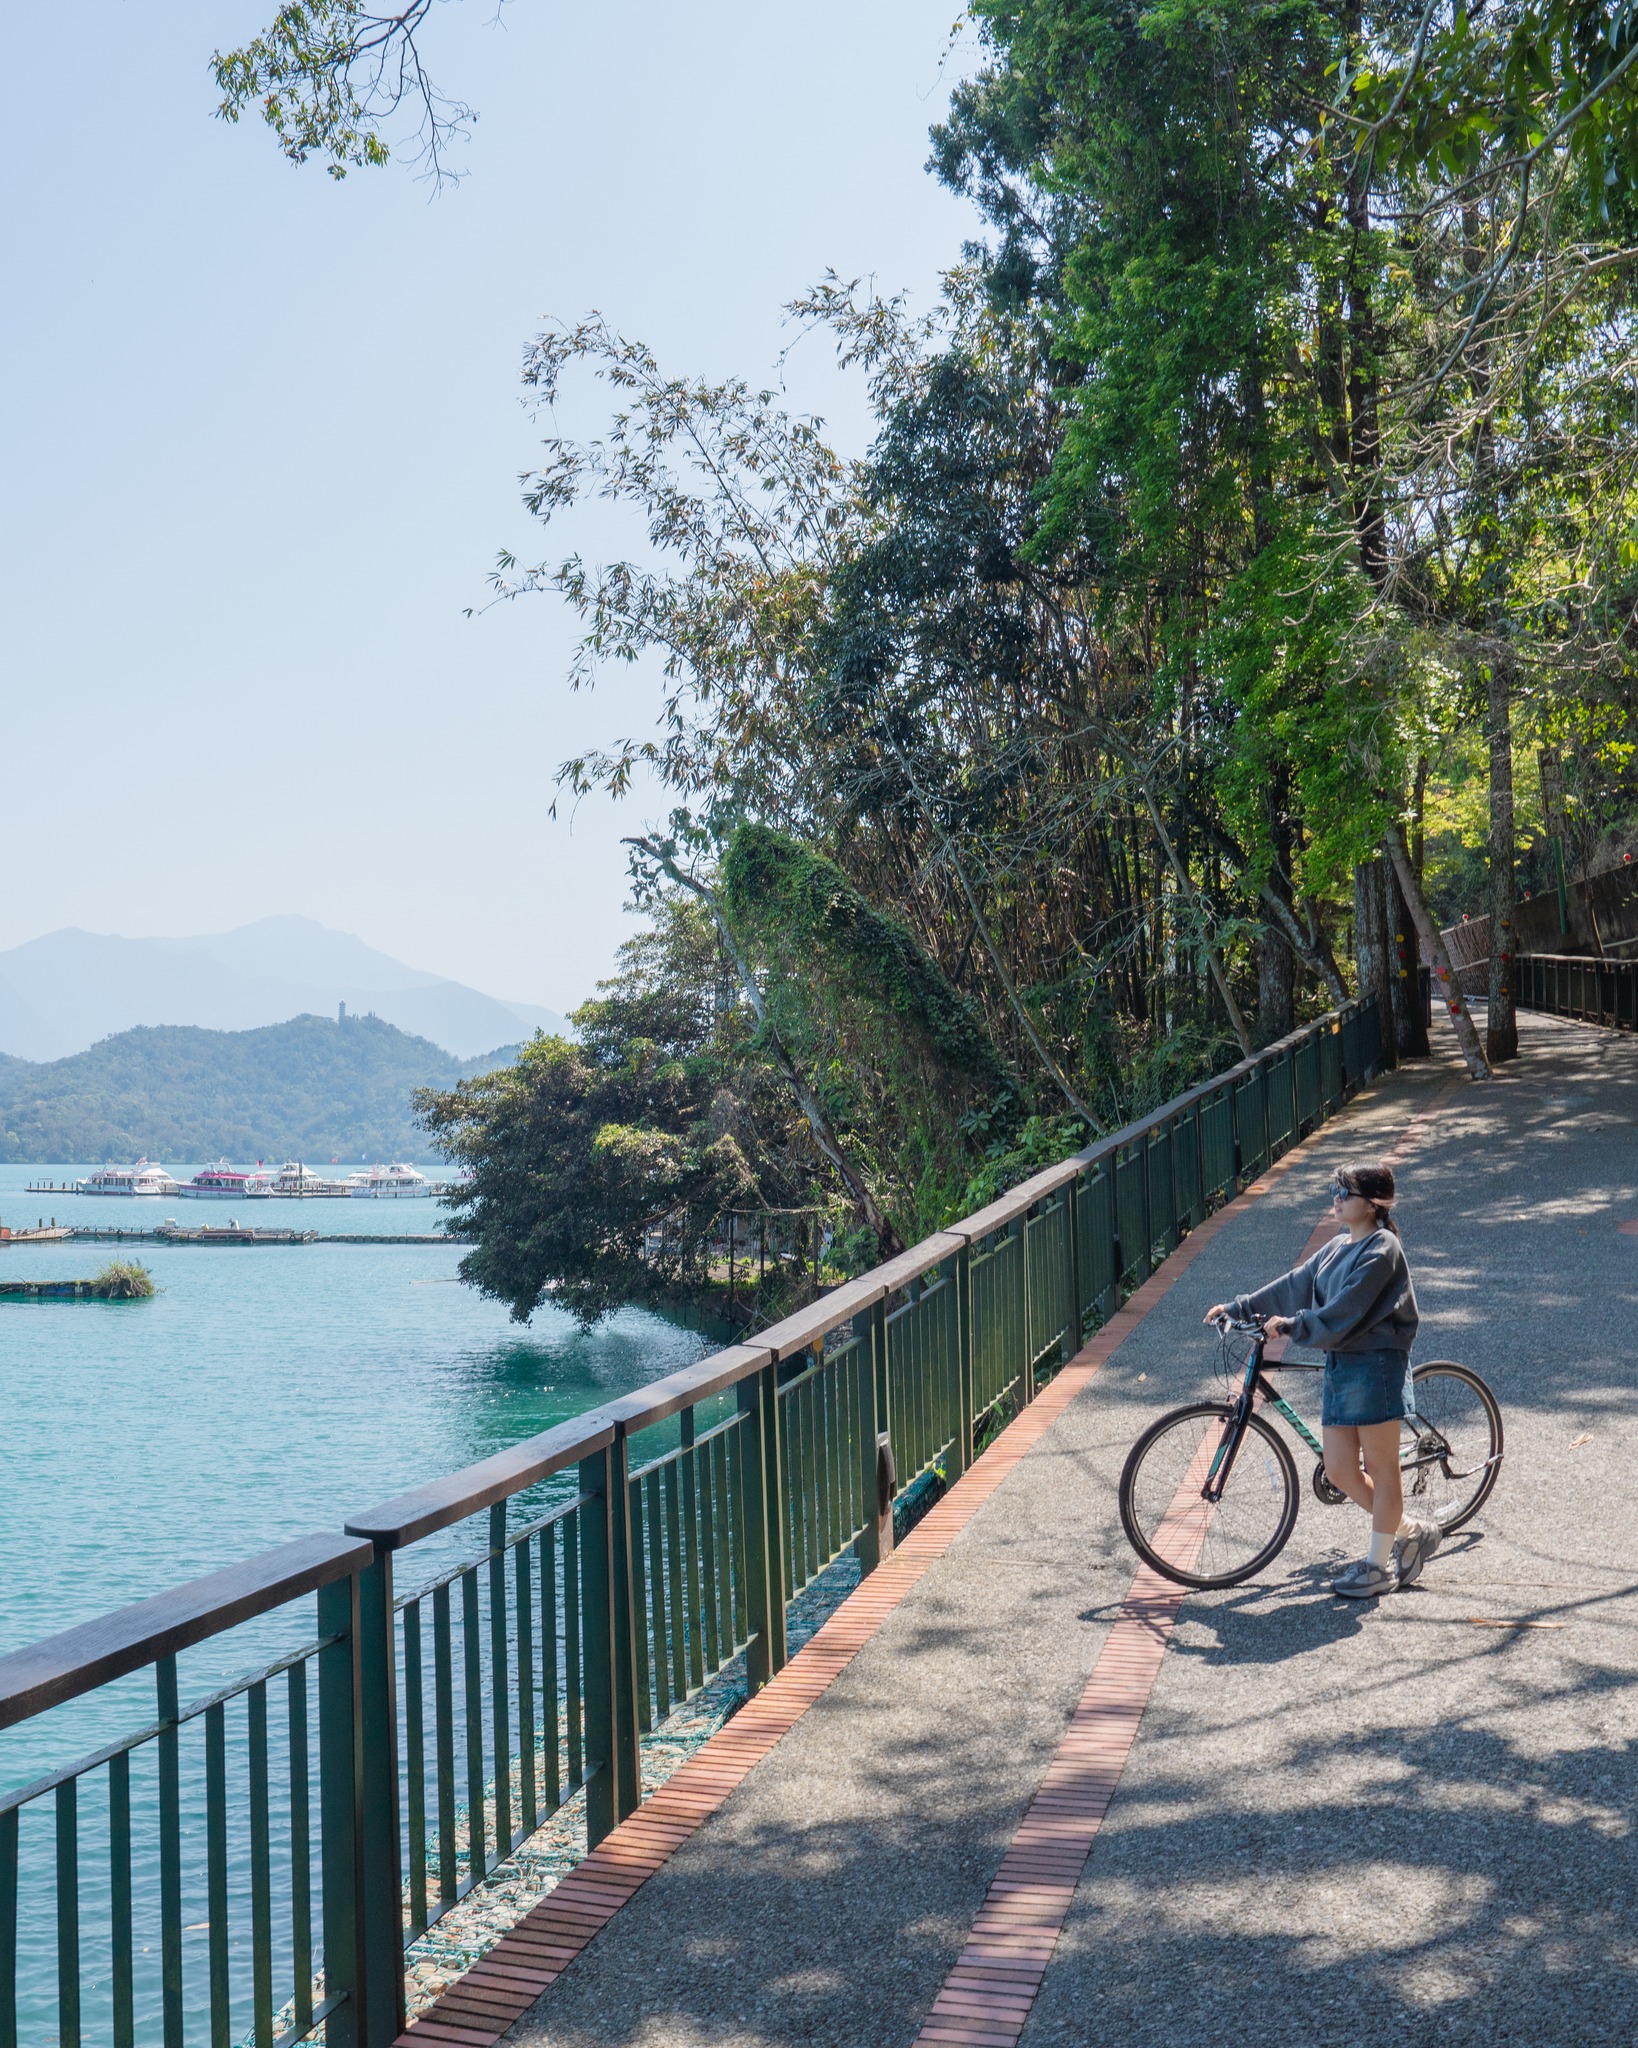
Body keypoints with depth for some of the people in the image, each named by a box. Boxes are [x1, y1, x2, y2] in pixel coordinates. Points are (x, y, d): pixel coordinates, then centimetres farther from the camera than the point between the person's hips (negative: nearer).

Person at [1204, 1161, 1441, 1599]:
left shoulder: (1381, 1249, -13)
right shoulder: (1338, 1247, 14)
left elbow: (1345, 1310, -20)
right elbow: (1294, 1285, 14)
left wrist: (1292, 1326, -21)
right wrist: (1238, 1308, 9)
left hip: (1375, 1366, -9)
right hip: (1340, 1365, 9)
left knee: (1381, 1469, 3)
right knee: (1340, 1471, 8)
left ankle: (1379, 1566, 15)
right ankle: (1409, 1534, 27)